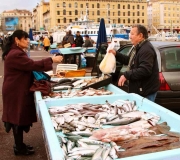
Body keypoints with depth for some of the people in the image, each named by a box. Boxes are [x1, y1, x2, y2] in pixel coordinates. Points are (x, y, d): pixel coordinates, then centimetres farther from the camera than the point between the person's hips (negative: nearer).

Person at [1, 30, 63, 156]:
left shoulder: (16, 52, 15)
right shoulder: (15, 54, -21)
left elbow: (26, 67, 18)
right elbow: (32, 65, -26)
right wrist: (51, 60, -22)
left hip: (18, 90, 11)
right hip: (16, 92, -11)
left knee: (19, 118, 16)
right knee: (18, 119, 0)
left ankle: (19, 145, 28)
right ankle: (19, 148, 13)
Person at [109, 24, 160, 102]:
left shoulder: (146, 49, -21)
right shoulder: (138, 48, 15)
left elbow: (144, 70, -30)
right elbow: (130, 61, 25)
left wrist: (126, 75, -26)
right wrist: (116, 54, 14)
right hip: (139, 90, 11)